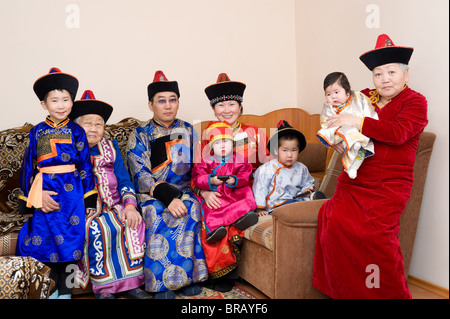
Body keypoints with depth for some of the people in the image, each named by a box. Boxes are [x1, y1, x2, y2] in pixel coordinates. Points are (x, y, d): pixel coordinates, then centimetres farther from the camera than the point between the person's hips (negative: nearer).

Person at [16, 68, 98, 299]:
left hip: (71, 190, -2)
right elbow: (29, 166, 8)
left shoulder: (76, 131, 3)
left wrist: (89, 200, -3)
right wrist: (37, 195, -5)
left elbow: (85, 166, 2)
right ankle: (55, 287, 22)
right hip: (44, 191, 2)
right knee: (42, 237, -1)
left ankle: (65, 290, 15)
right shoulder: (37, 132, 8)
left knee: (70, 239, -3)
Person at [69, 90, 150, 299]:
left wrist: (130, 205, -7)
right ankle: (103, 288, -21)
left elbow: (124, 180, 10)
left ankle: (130, 283, -15)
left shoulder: (111, 147, 16)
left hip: (113, 206, 3)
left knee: (133, 222, -24)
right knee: (97, 227, -33)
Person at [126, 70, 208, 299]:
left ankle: (190, 276, -16)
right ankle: (162, 282, -19)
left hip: (183, 190, 2)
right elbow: (140, 177, -9)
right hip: (150, 194, -2)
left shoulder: (188, 131, 12)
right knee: (157, 214, -33)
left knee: (191, 208, -30)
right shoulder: (139, 135, 1)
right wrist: (167, 197, -24)